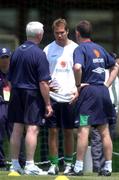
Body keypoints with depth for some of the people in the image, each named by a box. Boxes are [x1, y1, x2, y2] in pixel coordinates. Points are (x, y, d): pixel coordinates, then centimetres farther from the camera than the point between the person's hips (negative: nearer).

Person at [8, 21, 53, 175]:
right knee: (32, 128, -6)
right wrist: (48, 104, -10)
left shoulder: (17, 52, 8)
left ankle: (14, 164, 13)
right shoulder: (39, 54, -12)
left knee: (17, 128, 9)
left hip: (16, 93, 7)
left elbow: (10, 78, 14)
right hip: (32, 94, -7)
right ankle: (29, 165, -9)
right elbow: (43, 83, -14)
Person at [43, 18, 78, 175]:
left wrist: (78, 89, -11)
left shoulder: (75, 49, 2)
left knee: (68, 131, 4)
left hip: (70, 97, -1)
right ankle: (53, 164, 6)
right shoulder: (48, 49, 6)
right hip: (53, 96, 1)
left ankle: (68, 164, 11)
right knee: (53, 131, 1)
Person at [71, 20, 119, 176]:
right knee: (104, 131, 8)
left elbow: (77, 67, -26)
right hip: (103, 92, 7)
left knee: (83, 130, -8)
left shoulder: (81, 49, -7)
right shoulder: (100, 49, 16)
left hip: (88, 91, -7)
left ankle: (78, 167, -10)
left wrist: (78, 84, -12)